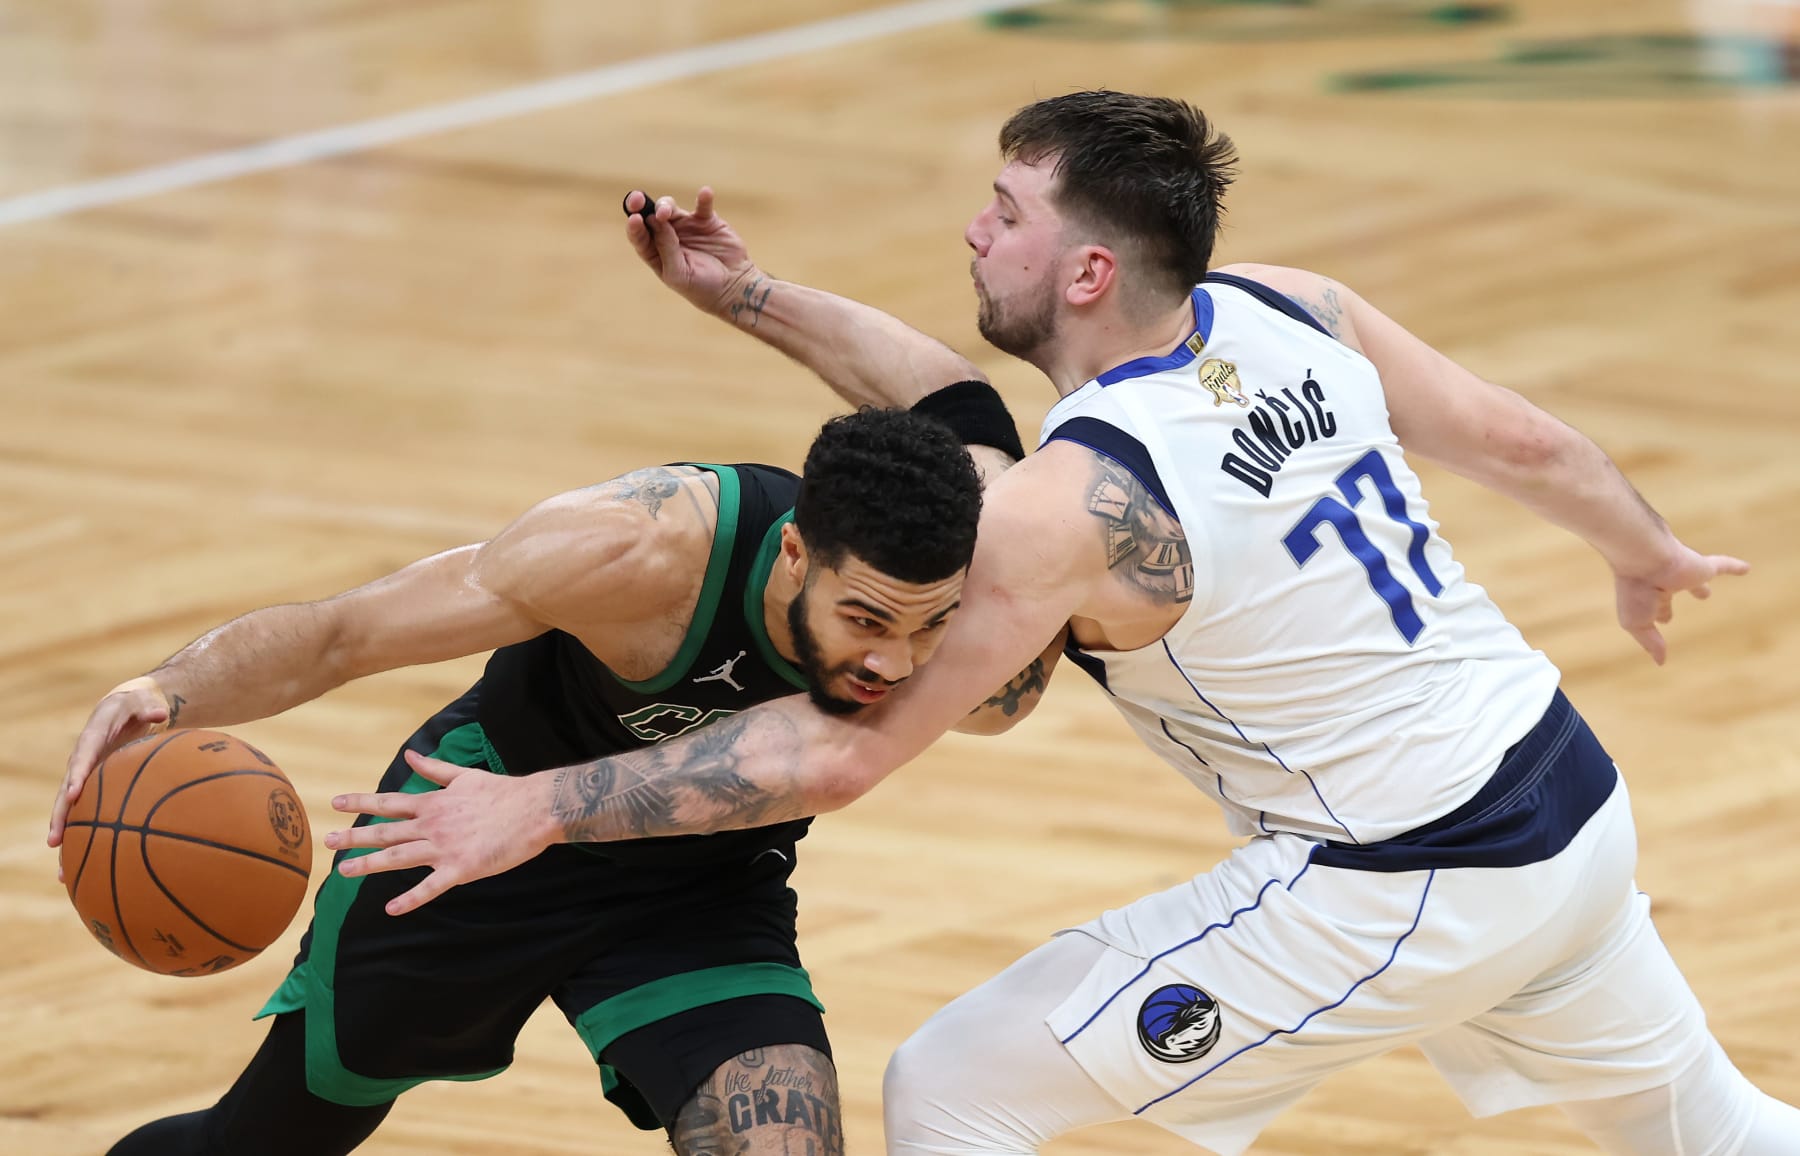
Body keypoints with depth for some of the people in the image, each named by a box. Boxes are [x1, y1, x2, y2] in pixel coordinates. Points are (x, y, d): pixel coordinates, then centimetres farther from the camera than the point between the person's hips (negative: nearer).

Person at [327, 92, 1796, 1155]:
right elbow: (1522, 441, 11)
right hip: (1581, 817, 8)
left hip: (1395, 897, -8)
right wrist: (1649, 555, 33)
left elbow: (838, 753, -19)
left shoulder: (1070, 505, -21)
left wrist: (540, 809, -15)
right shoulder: (1294, 311, -2)